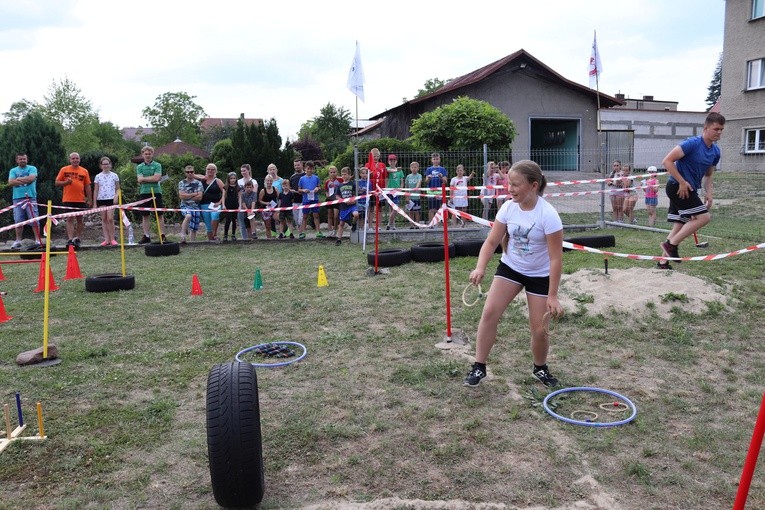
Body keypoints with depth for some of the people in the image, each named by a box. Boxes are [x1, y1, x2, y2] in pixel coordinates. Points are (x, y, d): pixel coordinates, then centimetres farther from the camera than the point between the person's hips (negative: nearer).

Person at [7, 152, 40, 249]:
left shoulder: (32, 168, 6)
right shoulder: (13, 171, 14)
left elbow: (31, 178, -13)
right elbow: (10, 182, -2)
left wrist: (19, 179, -3)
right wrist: (25, 180, -10)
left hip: (30, 197, -3)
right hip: (17, 198, 3)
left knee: (34, 220, -5)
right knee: (18, 221, 4)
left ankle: (38, 240, -1)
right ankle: (18, 241, 11)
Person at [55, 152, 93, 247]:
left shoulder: (84, 171, 8)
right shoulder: (64, 170, 5)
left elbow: (87, 186, 9)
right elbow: (57, 183, 6)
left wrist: (89, 199, 5)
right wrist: (66, 182, -14)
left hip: (81, 200, 2)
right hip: (68, 200, -2)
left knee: (79, 219, 7)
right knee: (70, 219, -5)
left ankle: (77, 239, 17)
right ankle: (70, 239, -9)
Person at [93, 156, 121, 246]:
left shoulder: (114, 176, 4)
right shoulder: (98, 176, 6)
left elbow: (117, 188, 9)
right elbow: (95, 190, 9)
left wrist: (116, 196, -10)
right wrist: (94, 203, 5)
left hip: (111, 199, -2)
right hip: (101, 199, 2)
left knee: (110, 218, -10)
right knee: (104, 219, 3)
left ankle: (112, 239, -1)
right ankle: (106, 239, 4)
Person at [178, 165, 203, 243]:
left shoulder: (198, 183, 8)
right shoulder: (182, 183, 6)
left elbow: (199, 197, -3)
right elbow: (181, 196, -8)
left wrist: (187, 196, -4)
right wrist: (194, 194, -5)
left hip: (196, 207, 2)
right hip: (185, 206, -2)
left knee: (194, 229, 2)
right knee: (188, 216, -35)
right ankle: (183, 237, -33)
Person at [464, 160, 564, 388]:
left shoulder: (548, 215, -26)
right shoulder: (508, 207, -13)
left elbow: (555, 258, -21)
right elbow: (492, 241, -6)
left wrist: (552, 296, -19)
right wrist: (480, 268, -24)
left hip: (540, 275, -3)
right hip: (510, 267, 3)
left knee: (539, 328, -1)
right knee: (489, 312, -10)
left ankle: (540, 368, 29)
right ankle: (479, 367, 4)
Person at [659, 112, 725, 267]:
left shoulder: (716, 151, 11)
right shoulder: (692, 143, -14)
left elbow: (708, 175, 24)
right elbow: (667, 161, -19)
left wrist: (708, 193, 7)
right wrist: (682, 182, -20)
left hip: (688, 190, 9)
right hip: (678, 187, -9)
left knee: (679, 226, 8)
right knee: (704, 217, -15)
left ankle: (664, 261, 12)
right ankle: (671, 244, -9)